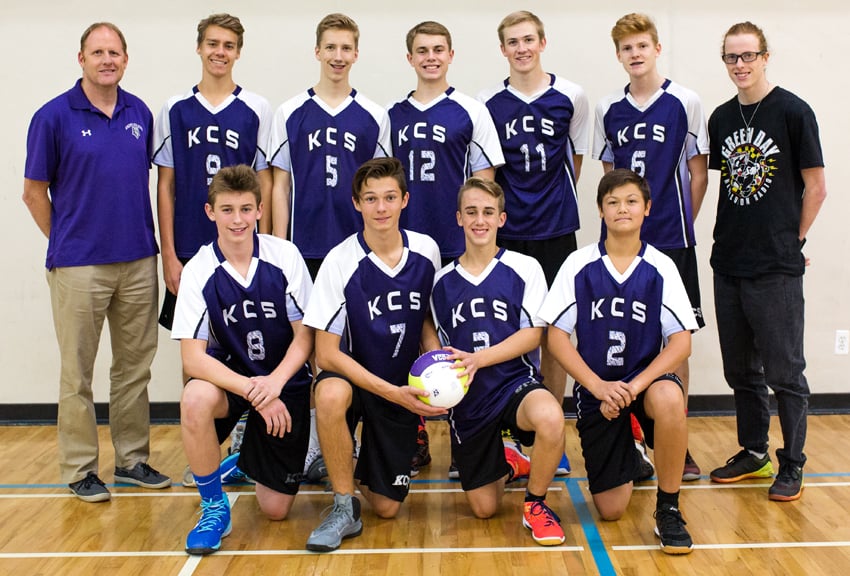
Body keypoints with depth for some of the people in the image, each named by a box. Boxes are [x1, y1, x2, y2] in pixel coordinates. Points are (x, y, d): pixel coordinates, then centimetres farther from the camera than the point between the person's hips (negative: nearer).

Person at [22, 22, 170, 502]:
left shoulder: (140, 113, 6)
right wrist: (67, 244, 3)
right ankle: (80, 469, 16)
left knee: (135, 366, 11)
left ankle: (133, 458, 24)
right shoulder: (54, 117, -6)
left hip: (139, 263, 4)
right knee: (78, 372, 5)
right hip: (79, 267, -4)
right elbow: (34, 192, 0)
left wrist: (152, 243, 9)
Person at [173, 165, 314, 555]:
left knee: (276, 509, 1)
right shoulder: (198, 272, -14)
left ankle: (249, 461, 38)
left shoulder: (285, 256, -13)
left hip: (284, 384, 1)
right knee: (195, 399, -37)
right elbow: (193, 359, -20)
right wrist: (253, 392, -31)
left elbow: (304, 336, -9)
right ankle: (214, 507, -13)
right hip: (230, 378, 0)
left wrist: (274, 383, -27)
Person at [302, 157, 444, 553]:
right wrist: (392, 392, -27)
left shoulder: (427, 251, -7)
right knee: (331, 395, -41)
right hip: (352, 376, -3)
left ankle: (360, 471, 38)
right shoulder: (340, 262, -18)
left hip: (402, 387, 3)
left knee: (387, 507, 2)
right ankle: (344, 508, -19)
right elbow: (326, 353, -19)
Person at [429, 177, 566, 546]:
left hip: (516, 382, -3)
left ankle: (536, 505, -10)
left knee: (550, 418, -39)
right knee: (484, 509, 6)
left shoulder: (524, 268, -4)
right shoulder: (443, 281, 6)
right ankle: (505, 462, 43)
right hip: (467, 397, 3)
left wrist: (477, 359, -21)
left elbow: (533, 335, -10)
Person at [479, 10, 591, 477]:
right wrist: (510, 205, 3)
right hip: (504, 232, 0)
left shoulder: (571, 98, 2)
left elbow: (577, 158, 12)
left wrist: (554, 202, 9)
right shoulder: (488, 103, 2)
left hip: (555, 231, 0)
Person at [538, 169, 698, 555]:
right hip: (595, 387, 1)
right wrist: (599, 386, -18)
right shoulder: (579, 265, -5)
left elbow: (682, 341, -10)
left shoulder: (661, 268, -5)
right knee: (610, 510, -1)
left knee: (669, 399, -39)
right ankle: (628, 461, 37)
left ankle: (668, 508, -15)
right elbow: (557, 336, -6)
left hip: (646, 378, 0)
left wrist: (636, 385, -24)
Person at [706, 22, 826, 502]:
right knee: (741, 369, 14)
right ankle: (754, 453, 29)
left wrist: (793, 239, -3)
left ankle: (792, 466, 13)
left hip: (777, 268, -6)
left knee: (784, 371, 1)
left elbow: (815, 186, -5)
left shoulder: (793, 111, -6)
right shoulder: (722, 118, 9)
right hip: (729, 264, 6)